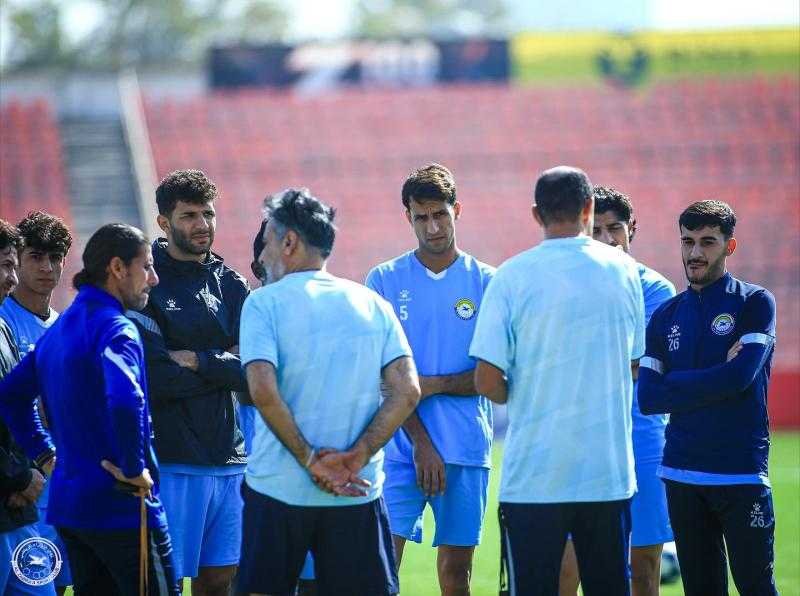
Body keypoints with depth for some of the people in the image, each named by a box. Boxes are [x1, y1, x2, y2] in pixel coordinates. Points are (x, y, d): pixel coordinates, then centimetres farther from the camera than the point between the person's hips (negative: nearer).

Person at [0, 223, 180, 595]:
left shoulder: (57, 330, 14)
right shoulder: (114, 328, -15)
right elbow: (125, 399, -32)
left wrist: (43, 452, 19)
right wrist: (133, 470, -21)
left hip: (67, 504, 9)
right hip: (122, 508, -9)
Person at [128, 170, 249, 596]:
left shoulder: (228, 284, 12)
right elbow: (158, 378, -14)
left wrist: (199, 362, -10)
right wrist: (227, 365, -4)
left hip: (228, 456, 5)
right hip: (171, 460, -5)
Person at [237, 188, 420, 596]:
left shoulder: (265, 303, -3)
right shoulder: (372, 304, 8)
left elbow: (263, 392, -16)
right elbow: (407, 391, -2)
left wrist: (310, 461, -11)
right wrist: (357, 456, -6)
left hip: (278, 489, -3)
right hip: (358, 494, 3)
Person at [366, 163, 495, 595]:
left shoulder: (486, 282, 5)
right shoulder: (384, 280, 4)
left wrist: (432, 385, -12)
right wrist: (420, 442, -10)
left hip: (467, 448, 1)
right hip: (400, 447, -1)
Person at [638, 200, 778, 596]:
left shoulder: (754, 303, 0)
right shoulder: (666, 316, 12)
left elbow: (740, 377, -15)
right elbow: (647, 399, 2)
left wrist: (677, 385, -4)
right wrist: (716, 379, -6)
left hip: (741, 473, -4)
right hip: (682, 473, 4)